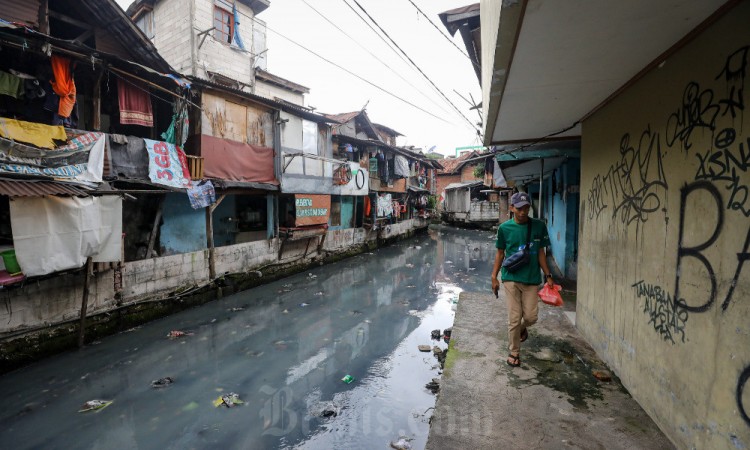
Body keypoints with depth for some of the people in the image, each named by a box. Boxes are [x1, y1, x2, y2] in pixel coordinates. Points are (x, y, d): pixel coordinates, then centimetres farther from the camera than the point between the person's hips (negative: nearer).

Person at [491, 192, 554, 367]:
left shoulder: (539, 226, -1)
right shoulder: (504, 228, -4)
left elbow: (540, 252, 6)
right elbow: (500, 253, 4)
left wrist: (548, 275, 3)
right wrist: (494, 277, 2)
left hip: (532, 279, 1)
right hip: (511, 278, -1)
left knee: (531, 316, 4)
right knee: (514, 318, 2)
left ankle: (522, 328, 40)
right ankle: (514, 352, 21)